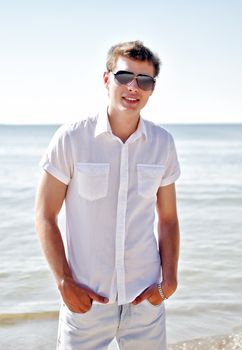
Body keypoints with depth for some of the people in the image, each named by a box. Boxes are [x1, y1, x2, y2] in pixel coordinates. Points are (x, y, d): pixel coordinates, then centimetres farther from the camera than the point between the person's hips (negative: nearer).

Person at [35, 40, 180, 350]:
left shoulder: (162, 143, 2)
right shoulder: (71, 139, -8)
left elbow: (168, 218, 9)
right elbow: (45, 216, -4)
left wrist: (169, 280, -1)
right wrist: (65, 284, -10)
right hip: (85, 299, -2)